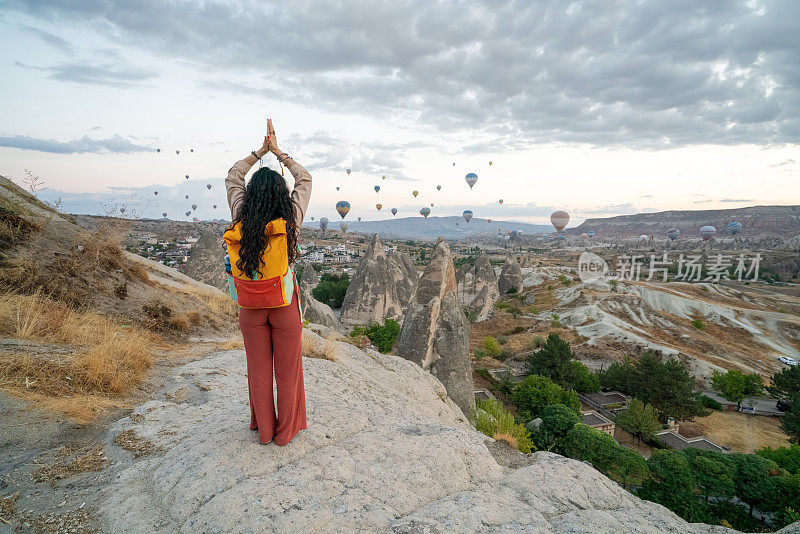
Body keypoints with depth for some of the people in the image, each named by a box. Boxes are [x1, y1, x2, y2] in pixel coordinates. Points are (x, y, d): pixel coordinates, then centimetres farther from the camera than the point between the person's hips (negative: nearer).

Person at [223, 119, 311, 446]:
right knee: (287, 370, 13)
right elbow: (305, 179, 1)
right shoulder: (290, 221, -16)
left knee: (258, 370, 16)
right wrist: (278, 152, 8)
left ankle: (264, 431, 33)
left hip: (251, 307, 2)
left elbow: (232, 178, 8)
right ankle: (285, 432, 28)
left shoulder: (241, 220, -11)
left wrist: (261, 150, 10)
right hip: (284, 306, -2)